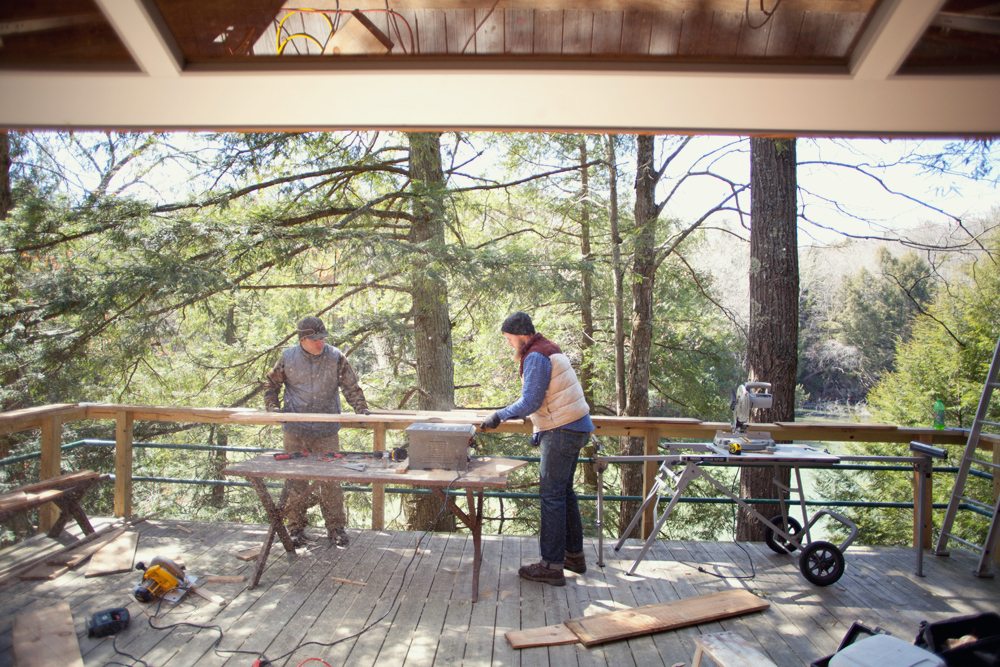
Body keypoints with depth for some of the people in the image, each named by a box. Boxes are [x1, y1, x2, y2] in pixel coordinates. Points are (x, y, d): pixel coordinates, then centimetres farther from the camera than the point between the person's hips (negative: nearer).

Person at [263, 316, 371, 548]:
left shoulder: (335, 357, -4)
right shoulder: (288, 358, -1)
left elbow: (350, 387, -1)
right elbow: (271, 384, 13)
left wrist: (362, 409, -14)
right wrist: (273, 408, 1)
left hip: (327, 432, -1)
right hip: (295, 431, 1)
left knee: (331, 480, 3)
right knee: (295, 480, 9)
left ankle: (336, 528, 15)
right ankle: (295, 528, 23)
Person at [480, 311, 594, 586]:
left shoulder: (536, 357, -15)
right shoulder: (549, 349, 17)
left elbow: (530, 402, -20)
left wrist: (499, 416, -10)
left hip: (563, 432, -10)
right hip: (574, 429, 10)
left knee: (552, 495, -6)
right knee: (564, 492, 17)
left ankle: (552, 566, -1)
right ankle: (574, 555, 26)